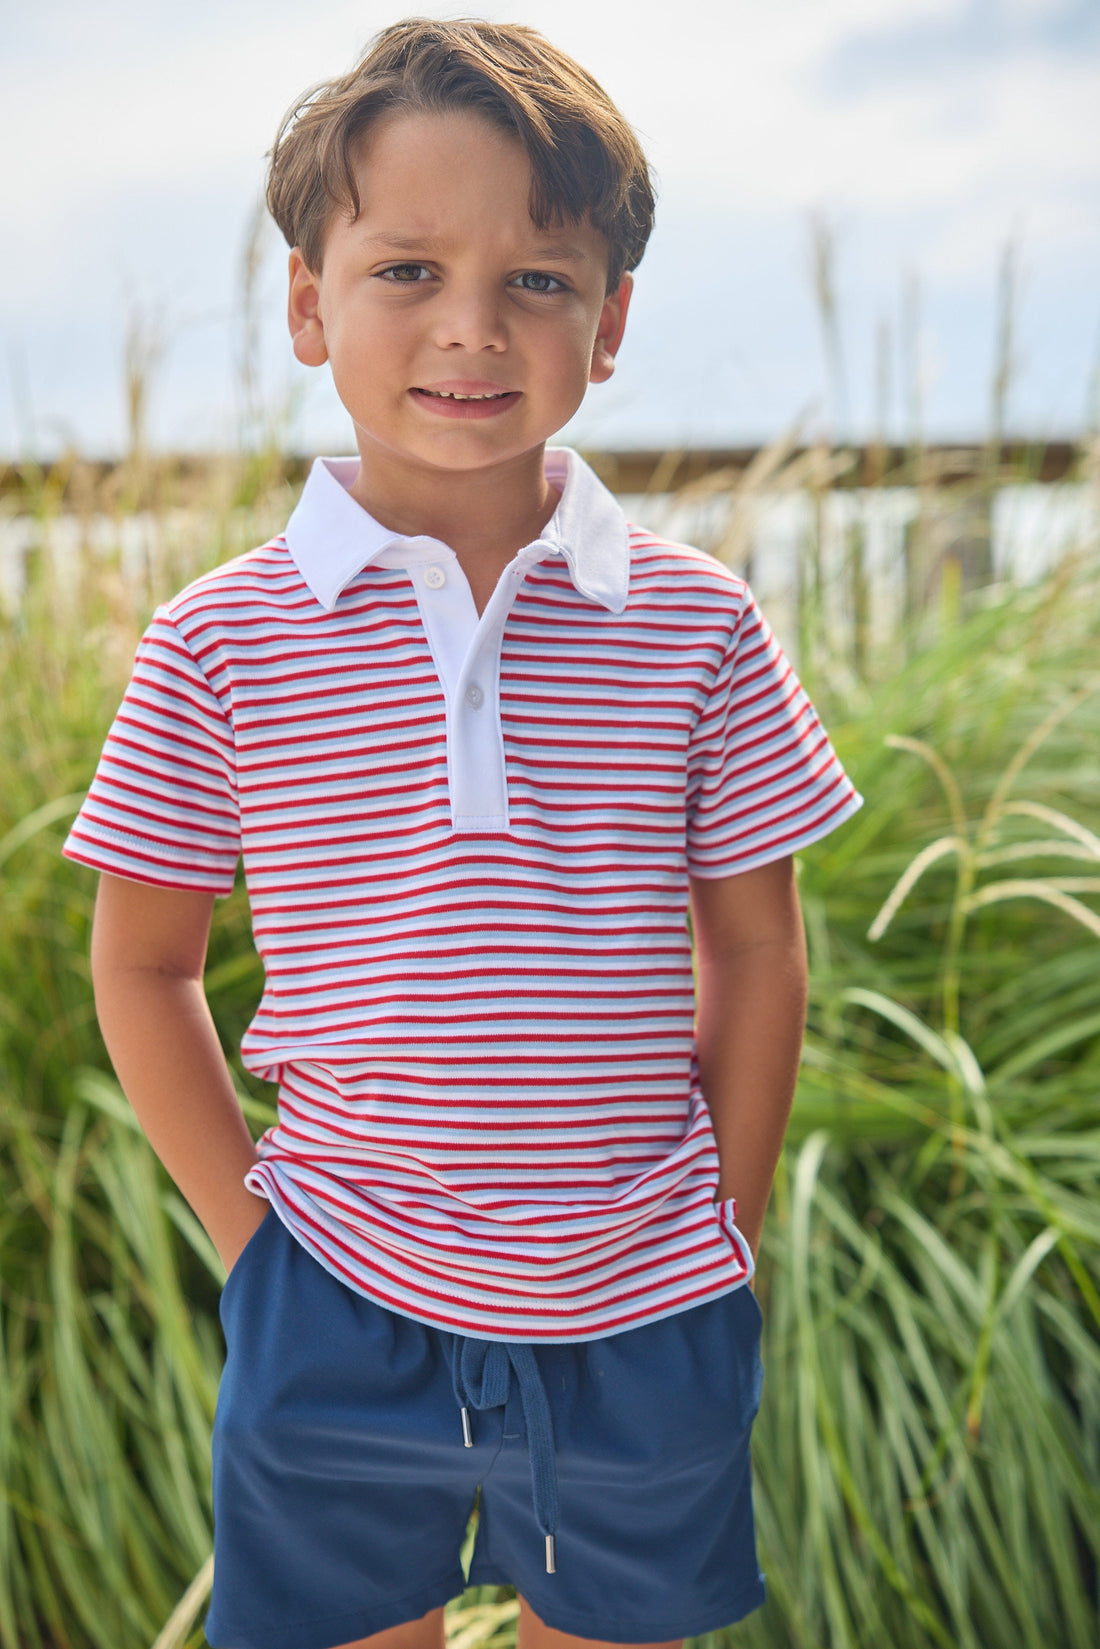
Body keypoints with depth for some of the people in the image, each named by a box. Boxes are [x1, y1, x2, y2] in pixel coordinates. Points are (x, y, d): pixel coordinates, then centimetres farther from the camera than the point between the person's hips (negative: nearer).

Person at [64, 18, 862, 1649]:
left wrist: (728, 1238, 2)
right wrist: (251, 1231, 0)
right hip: (338, 1326, 0)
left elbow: (754, 949, 2)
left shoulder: (697, 625, -6)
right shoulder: (223, 642, -8)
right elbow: (143, 964, 1)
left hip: (641, 1326, 1)